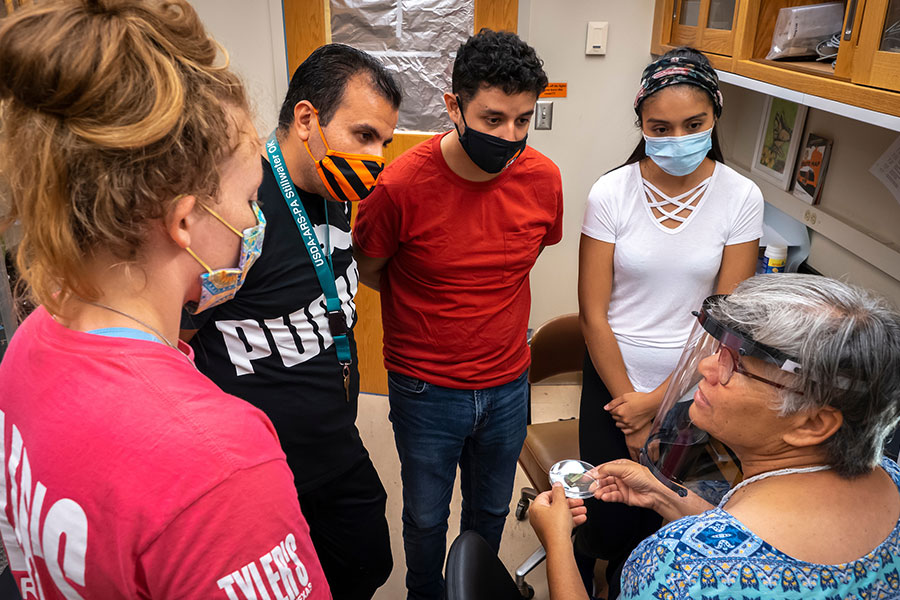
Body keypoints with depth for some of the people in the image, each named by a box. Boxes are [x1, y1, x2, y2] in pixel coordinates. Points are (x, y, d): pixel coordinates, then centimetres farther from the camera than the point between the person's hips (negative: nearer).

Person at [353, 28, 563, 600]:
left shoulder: (543, 178, -11)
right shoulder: (402, 184, -21)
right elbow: (369, 270, -3)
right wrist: (429, 306, 1)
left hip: (508, 384, 3)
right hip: (426, 390, -3)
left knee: (491, 509, 24)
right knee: (426, 515, 19)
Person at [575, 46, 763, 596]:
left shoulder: (741, 198, -9)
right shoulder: (611, 193, -11)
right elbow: (594, 314, -10)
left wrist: (658, 401, -10)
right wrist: (630, 410, -8)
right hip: (612, 377, -1)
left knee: (657, 510, 15)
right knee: (607, 508, 7)